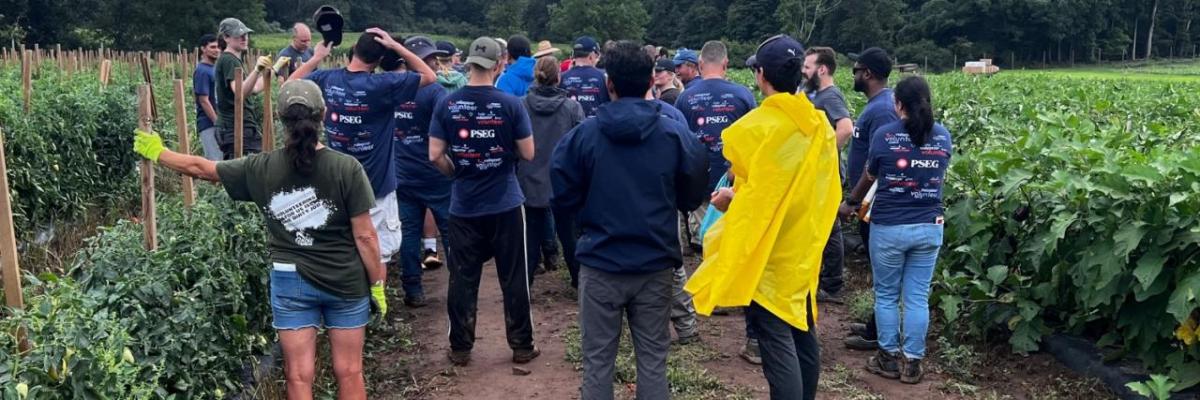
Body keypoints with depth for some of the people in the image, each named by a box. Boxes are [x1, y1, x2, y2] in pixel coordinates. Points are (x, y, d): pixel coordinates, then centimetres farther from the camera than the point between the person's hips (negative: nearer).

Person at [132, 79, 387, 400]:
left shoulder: (262, 169, -6)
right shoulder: (347, 168, -13)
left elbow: (201, 168, 9)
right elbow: (364, 236, -11)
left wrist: (159, 154, 27)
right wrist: (378, 283, 0)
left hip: (291, 281, 1)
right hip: (346, 282, -1)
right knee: (349, 373, 11)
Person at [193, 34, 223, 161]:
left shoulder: (215, 69, 14)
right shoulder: (202, 71, -12)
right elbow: (204, 101, -16)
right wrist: (217, 122, -17)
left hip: (216, 122, 9)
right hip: (208, 124, -9)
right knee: (214, 161, -10)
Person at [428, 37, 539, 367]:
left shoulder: (447, 104, -3)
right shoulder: (511, 104, -9)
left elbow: (435, 155, -3)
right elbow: (527, 154, -5)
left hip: (463, 205, 2)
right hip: (506, 204, -2)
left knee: (462, 279, 10)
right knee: (513, 278, 8)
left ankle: (460, 349, 19)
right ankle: (522, 346, 17)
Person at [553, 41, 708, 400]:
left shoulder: (583, 134, -8)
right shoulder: (676, 134, -6)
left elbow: (564, 196, -1)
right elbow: (692, 197, 5)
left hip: (600, 264, -1)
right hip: (656, 265, 1)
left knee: (597, 361, 11)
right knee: (653, 360, 12)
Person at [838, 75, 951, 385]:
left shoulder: (885, 134, -9)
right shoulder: (943, 136, 3)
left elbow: (869, 177, 5)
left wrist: (850, 204, 22)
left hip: (889, 227, -3)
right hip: (929, 228, 3)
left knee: (886, 295, 11)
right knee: (918, 297, 9)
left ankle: (889, 358, 19)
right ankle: (912, 362, 16)